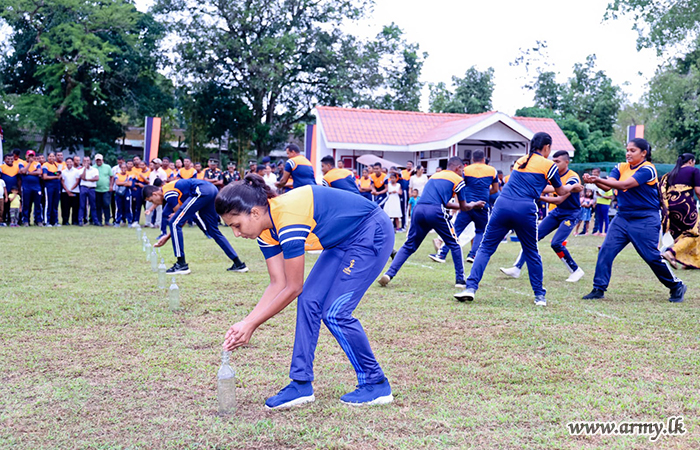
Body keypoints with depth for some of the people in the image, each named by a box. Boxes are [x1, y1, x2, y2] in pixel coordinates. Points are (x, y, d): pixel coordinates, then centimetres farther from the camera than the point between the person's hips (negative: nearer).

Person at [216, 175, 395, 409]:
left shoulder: (288, 218, -31)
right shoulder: (266, 229, -4)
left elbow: (293, 288, -23)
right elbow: (278, 284, 0)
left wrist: (252, 324, -16)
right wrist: (245, 322, -7)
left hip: (373, 233, -9)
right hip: (344, 240, 9)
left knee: (335, 313, -11)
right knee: (309, 301, -1)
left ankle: (376, 385, 5)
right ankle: (301, 385, 5)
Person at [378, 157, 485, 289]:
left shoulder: (435, 176, 31)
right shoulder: (457, 179, 14)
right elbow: (464, 208, 18)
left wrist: (468, 205, 45)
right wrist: (474, 205, 40)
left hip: (419, 209, 5)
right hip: (435, 211, -5)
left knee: (409, 246, 14)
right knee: (454, 244, 14)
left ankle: (389, 274, -1)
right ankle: (460, 279, 13)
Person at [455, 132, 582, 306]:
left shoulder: (520, 160, 23)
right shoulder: (548, 165, 8)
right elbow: (561, 191, 20)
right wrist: (573, 187, 42)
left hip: (502, 205, 3)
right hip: (525, 209, -3)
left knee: (485, 248, 5)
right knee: (532, 253, 13)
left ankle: (471, 287, -9)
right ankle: (539, 296, 20)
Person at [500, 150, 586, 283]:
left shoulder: (572, 178, -21)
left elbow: (559, 200, -28)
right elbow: (543, 189, 3)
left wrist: (540, 197, -35)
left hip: (571, 214, -7)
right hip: (557, 211, 7)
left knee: (556, 243, -20)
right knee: (534, 235, -5)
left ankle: (576, 271, -1)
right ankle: (517, 268, -5)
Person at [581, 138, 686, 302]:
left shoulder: (647, 169, -12)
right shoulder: (621, 167, 8)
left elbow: (625, 185, -25)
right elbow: (608, 186, -6)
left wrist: (598, 179, -32)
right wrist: (594, 181, -28)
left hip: (645, 221, -6)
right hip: (622, 218, 6)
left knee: (652, 257, -3)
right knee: (606, 251, -7)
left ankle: (676, 287, 18)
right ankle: (599, 289, -1)